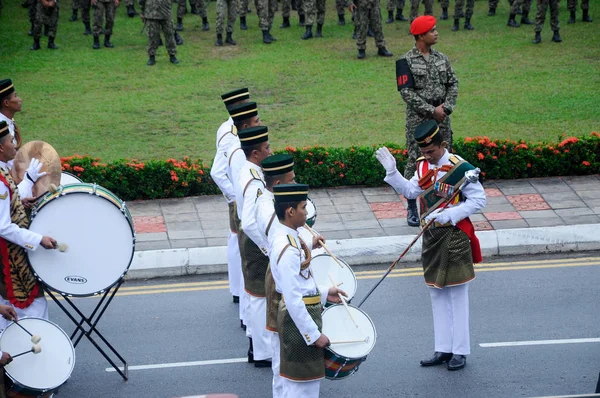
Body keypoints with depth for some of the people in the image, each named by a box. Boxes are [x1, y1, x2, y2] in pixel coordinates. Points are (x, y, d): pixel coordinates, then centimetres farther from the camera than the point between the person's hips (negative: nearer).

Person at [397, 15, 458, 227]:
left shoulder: (442, 59, 7)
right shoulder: (407, 61, -8)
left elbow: (453, 85, 6)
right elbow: (407, 92, -14)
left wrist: (445, 107, -10)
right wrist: (431, 111, -16)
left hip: (442, 118, 5)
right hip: (418, 120, -5)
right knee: (415, 162, -1)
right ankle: (412, 209, 7)